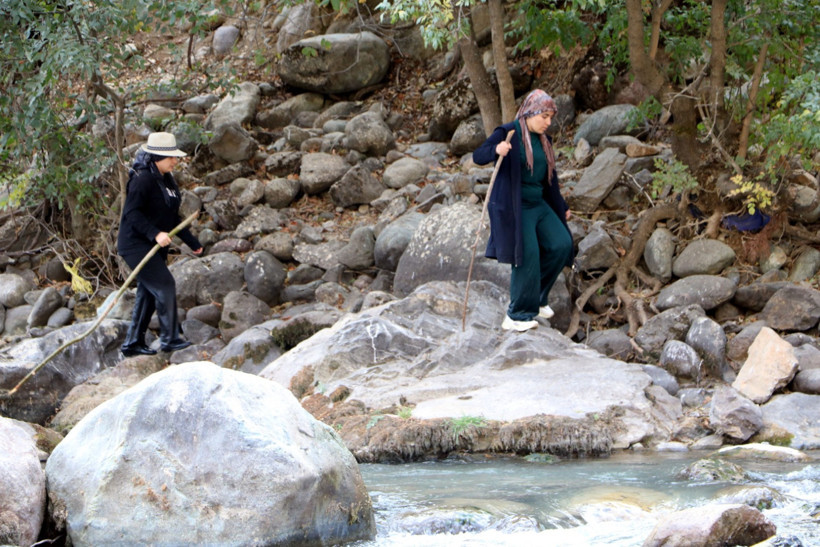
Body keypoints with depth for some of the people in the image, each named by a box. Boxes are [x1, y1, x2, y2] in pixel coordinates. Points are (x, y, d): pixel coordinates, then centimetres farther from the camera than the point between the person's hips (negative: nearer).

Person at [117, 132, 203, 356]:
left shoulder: (167, 181, 13)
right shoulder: (142, 179, -16)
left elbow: (173, 218, 21)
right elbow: (132, 213, -23)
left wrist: (192, 242, 22)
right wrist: (155, 234, -32)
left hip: (154, 246, 10)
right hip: (136, 245, -10)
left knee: (147, 293, 10)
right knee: (164, 285, -14)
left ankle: (132, 343, 17)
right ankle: (170, 339, -9)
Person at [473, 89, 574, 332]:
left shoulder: (543, 140, 13)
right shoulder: (508, 133, -10)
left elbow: (549, 177, 23)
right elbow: (478, 156, -21)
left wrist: (561, 207, 27)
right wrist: (496, 150, -42)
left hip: (538, 204, 8)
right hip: (513, 206, -8)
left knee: (561, 245, -2)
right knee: (527, 256, -14)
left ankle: (536, 296, 16)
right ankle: (518, 316, -5)